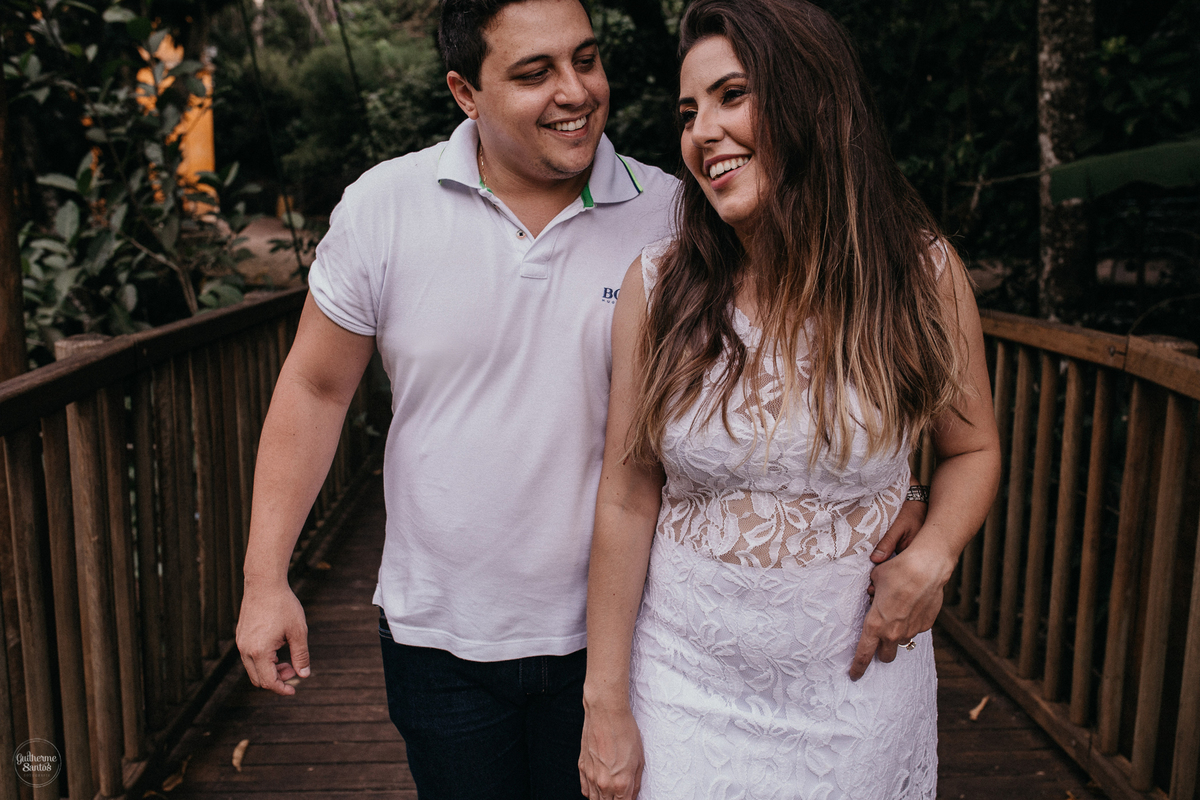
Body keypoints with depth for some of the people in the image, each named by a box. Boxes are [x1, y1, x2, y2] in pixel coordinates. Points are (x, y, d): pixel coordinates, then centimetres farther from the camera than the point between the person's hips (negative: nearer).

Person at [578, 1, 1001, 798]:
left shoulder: (924, 274, -8)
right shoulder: (658, 283, -9)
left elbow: (973, 448, 6)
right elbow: (627, 501, -7)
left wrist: (931, 558, -14)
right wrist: (606, 702, -4)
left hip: (859, 681, 1)